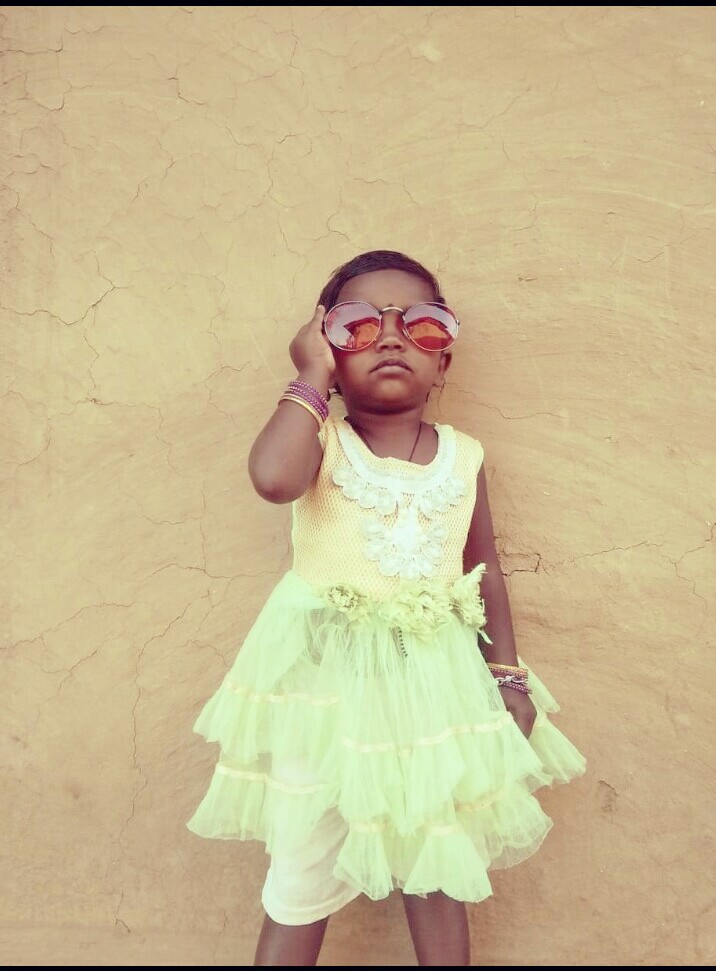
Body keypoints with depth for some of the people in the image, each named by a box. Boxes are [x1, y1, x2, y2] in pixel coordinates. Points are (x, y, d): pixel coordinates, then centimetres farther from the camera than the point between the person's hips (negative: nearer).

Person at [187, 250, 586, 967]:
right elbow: (271, 478, -33)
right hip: (327, 673, -2)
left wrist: (509, 676, 5)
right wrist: (311, 377, -20)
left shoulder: (464, 457, 1)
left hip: (436, 676, 3)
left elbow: (485, 570, 8)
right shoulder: (321, 441, -9)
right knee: (306, 862, 12)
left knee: (439, 859, 19)